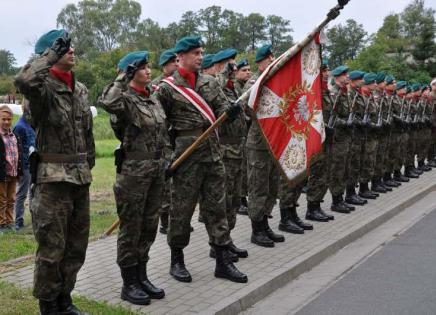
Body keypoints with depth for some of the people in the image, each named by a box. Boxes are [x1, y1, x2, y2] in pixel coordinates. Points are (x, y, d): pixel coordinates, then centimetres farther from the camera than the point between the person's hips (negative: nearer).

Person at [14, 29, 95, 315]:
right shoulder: (43, 87, -9)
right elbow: (23, 81, -34)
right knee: (52, 248, 0)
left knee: (77, 246, 14)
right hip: (53, 178, -7)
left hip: (81, 177, 7)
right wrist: (52, 55, -23)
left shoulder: (81, 89, 13)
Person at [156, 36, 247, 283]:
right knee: (182, 208, 4)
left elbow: (221, 107, 7)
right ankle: (177, 261, 19)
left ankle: (223, 261, 14)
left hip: (214, 153, 5)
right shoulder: (167, 88, -4)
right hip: (186, 157, -5)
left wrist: (231, 110, -17)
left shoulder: (211, 82, 11)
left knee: (217, 206, 7)